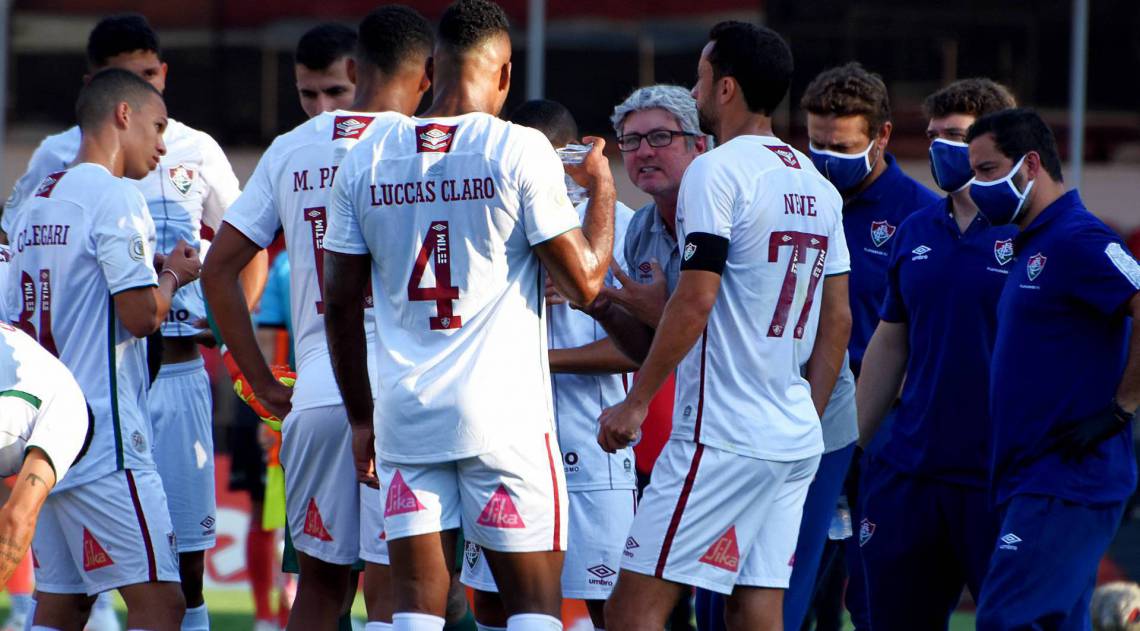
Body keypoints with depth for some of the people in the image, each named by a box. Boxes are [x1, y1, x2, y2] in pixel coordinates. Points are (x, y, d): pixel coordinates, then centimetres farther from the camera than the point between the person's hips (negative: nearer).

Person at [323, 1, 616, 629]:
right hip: (505, 413, -4)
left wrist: (360, 416, 20)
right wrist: (601, 186, 9)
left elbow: (340, 301, 11)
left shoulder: (366, 159, 7)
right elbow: (584, 283, -7)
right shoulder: (519, 151, -7)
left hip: (404, 413, 4)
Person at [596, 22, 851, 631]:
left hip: (723, 437, -8)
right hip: (798, 440, 8)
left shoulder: (716, 171, -10)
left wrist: (635, 402, -10)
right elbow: (838, 322, 16)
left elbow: (694, 302, -16)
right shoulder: (817, 186, 14)